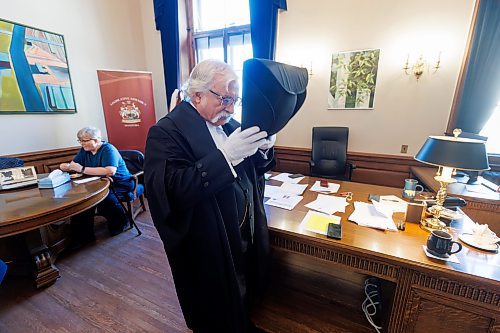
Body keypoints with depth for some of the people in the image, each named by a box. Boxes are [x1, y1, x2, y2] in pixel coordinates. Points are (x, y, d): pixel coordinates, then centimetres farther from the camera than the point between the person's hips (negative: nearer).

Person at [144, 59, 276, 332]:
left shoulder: (229, 124, 3)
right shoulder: (166, 132, -17)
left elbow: (254, 169, 9)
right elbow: (169, 191, -31)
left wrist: (263, 148, -12)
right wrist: (225, 155, -37)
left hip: (247, 239, 7)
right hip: (209, 252, -6)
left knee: (244, 303, 29)